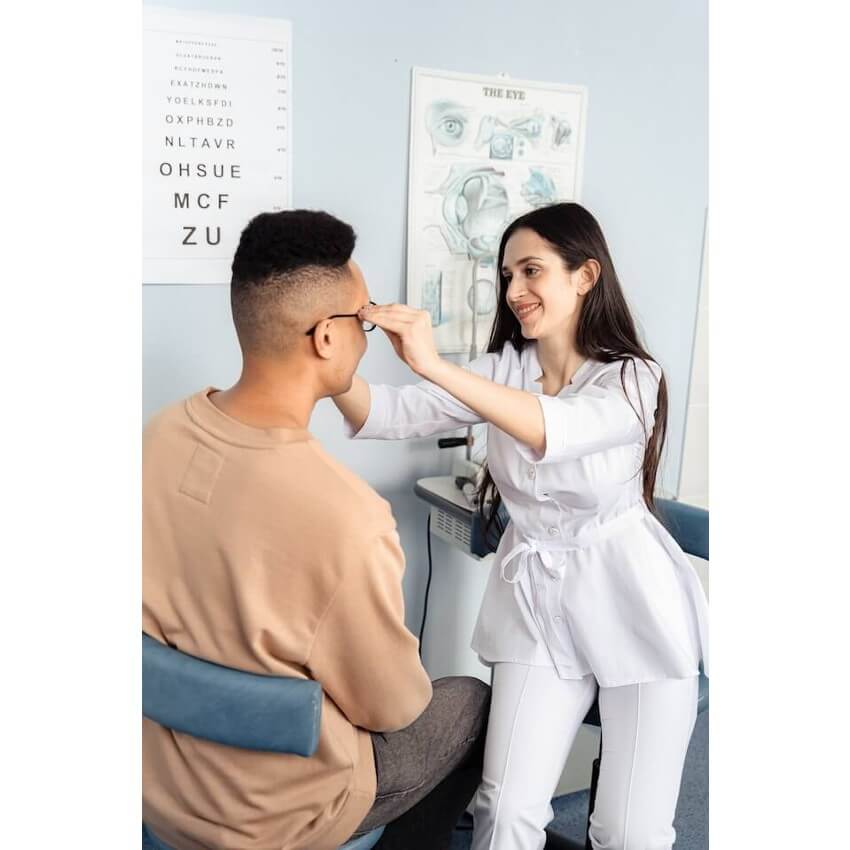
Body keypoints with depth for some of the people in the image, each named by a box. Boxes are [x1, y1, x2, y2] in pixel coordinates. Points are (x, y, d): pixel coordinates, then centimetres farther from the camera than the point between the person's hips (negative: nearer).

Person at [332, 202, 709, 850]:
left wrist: (434, 364, -42)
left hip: (631, 602, -2)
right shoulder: (503, 370, 2)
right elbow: (388, 416, -10)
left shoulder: (633, 379, -10)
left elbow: (553, 431, -33)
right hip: (535, 602, 3)